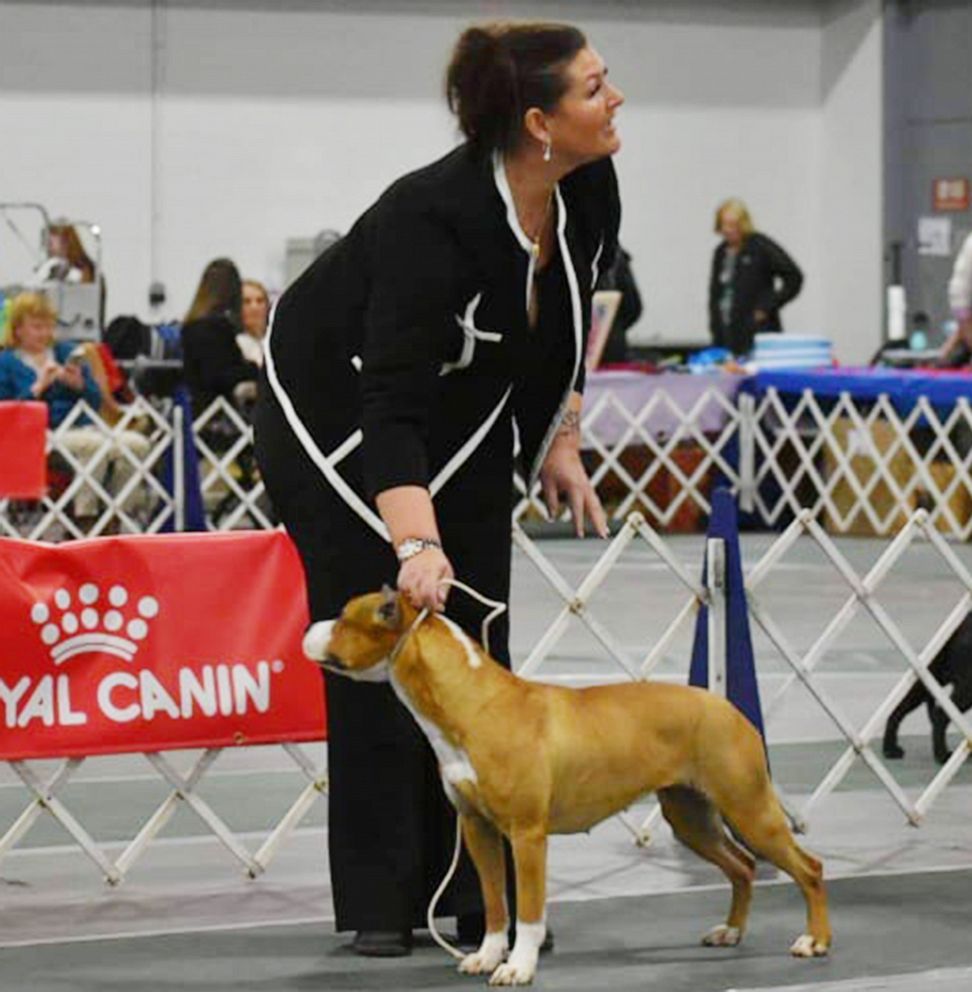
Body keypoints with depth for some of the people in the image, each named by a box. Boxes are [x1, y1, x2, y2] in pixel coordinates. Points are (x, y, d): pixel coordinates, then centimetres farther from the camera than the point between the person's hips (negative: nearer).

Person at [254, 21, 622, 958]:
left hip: (466, 421, 6)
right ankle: (381, 904, 0)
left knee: (475, 648, 1)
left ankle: (483, 893, 3)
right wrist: (417, 544, -53)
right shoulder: (432, 218, -37)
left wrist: (559, 441, 3)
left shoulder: (589, 192, -16)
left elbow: (567, 323, 6)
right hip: (337, 414, -6)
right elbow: (392, 405, -42)